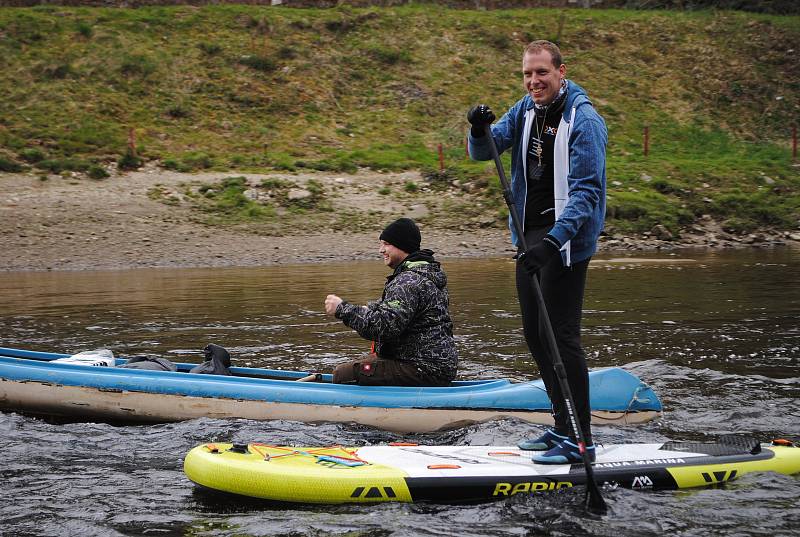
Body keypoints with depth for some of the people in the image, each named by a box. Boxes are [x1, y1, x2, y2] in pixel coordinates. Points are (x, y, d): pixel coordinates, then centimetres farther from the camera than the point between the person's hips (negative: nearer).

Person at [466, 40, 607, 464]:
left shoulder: (583, 120, -15)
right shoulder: (526, 110, 9)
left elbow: (586, 190, -21)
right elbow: (483, 152, 5)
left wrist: (553, 240, -32)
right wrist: (480, 130, -18)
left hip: (566, 238, -8)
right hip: (531, 235, 8)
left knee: (561, 334, -11)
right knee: (535, 334, 11)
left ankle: (580, 441, -7)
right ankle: (563, 426, 22)